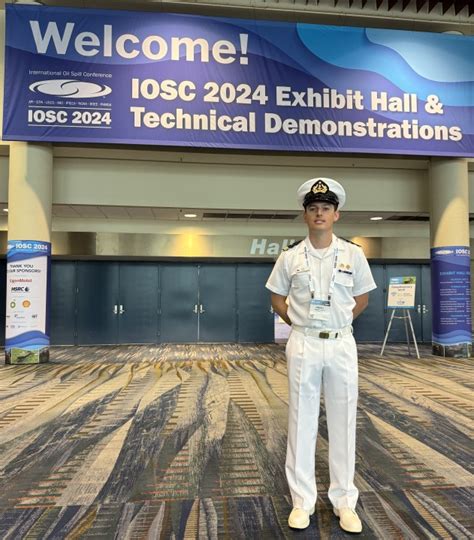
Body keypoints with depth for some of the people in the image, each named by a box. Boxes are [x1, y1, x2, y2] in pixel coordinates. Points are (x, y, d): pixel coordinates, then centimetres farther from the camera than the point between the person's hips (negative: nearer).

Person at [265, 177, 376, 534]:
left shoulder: (353, 254, 0)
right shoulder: (290, 257, -1)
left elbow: (362, 299, 11)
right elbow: (277, 299, 9)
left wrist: (336, 325, 10)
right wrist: (302, 325, 6)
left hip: (342, 345, 1)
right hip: (303, 345, 0)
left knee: (343, 423, 9)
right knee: (301, 422, 7)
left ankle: (344, 502, 26)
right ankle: (302, 501, 23)